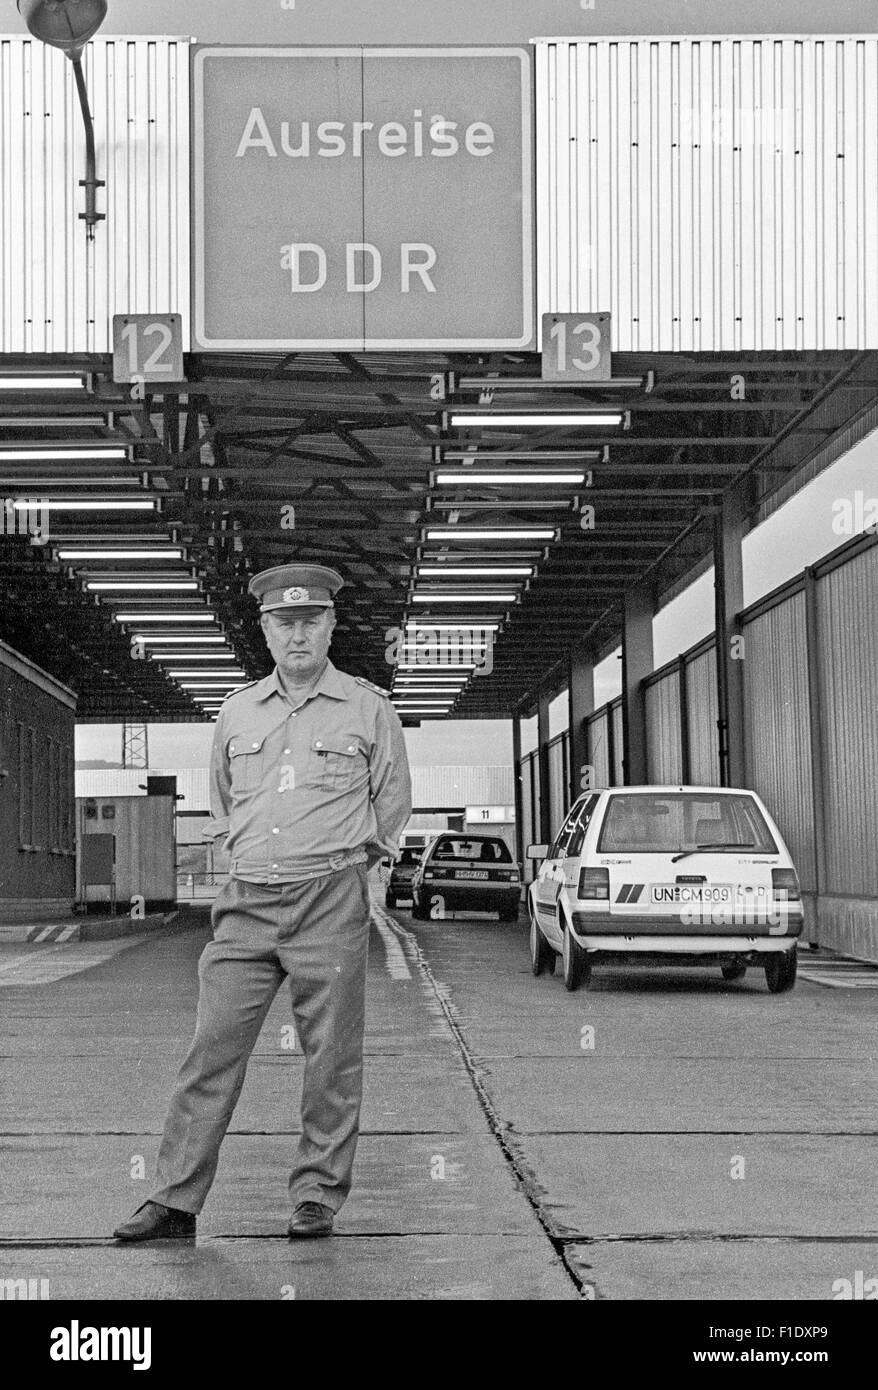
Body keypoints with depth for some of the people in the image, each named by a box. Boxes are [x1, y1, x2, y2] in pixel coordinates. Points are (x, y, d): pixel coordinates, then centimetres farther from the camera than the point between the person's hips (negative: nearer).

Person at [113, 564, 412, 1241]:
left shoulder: (368, 708, 3)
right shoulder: (238, 711, 12)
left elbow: (392, 806, 13)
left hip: (330, 901, -3)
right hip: (246, 904, 3)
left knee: (331, 1059, 0)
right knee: (212, 1050, -2)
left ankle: (318, 1194, 10)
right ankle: (175, 1199, 1)